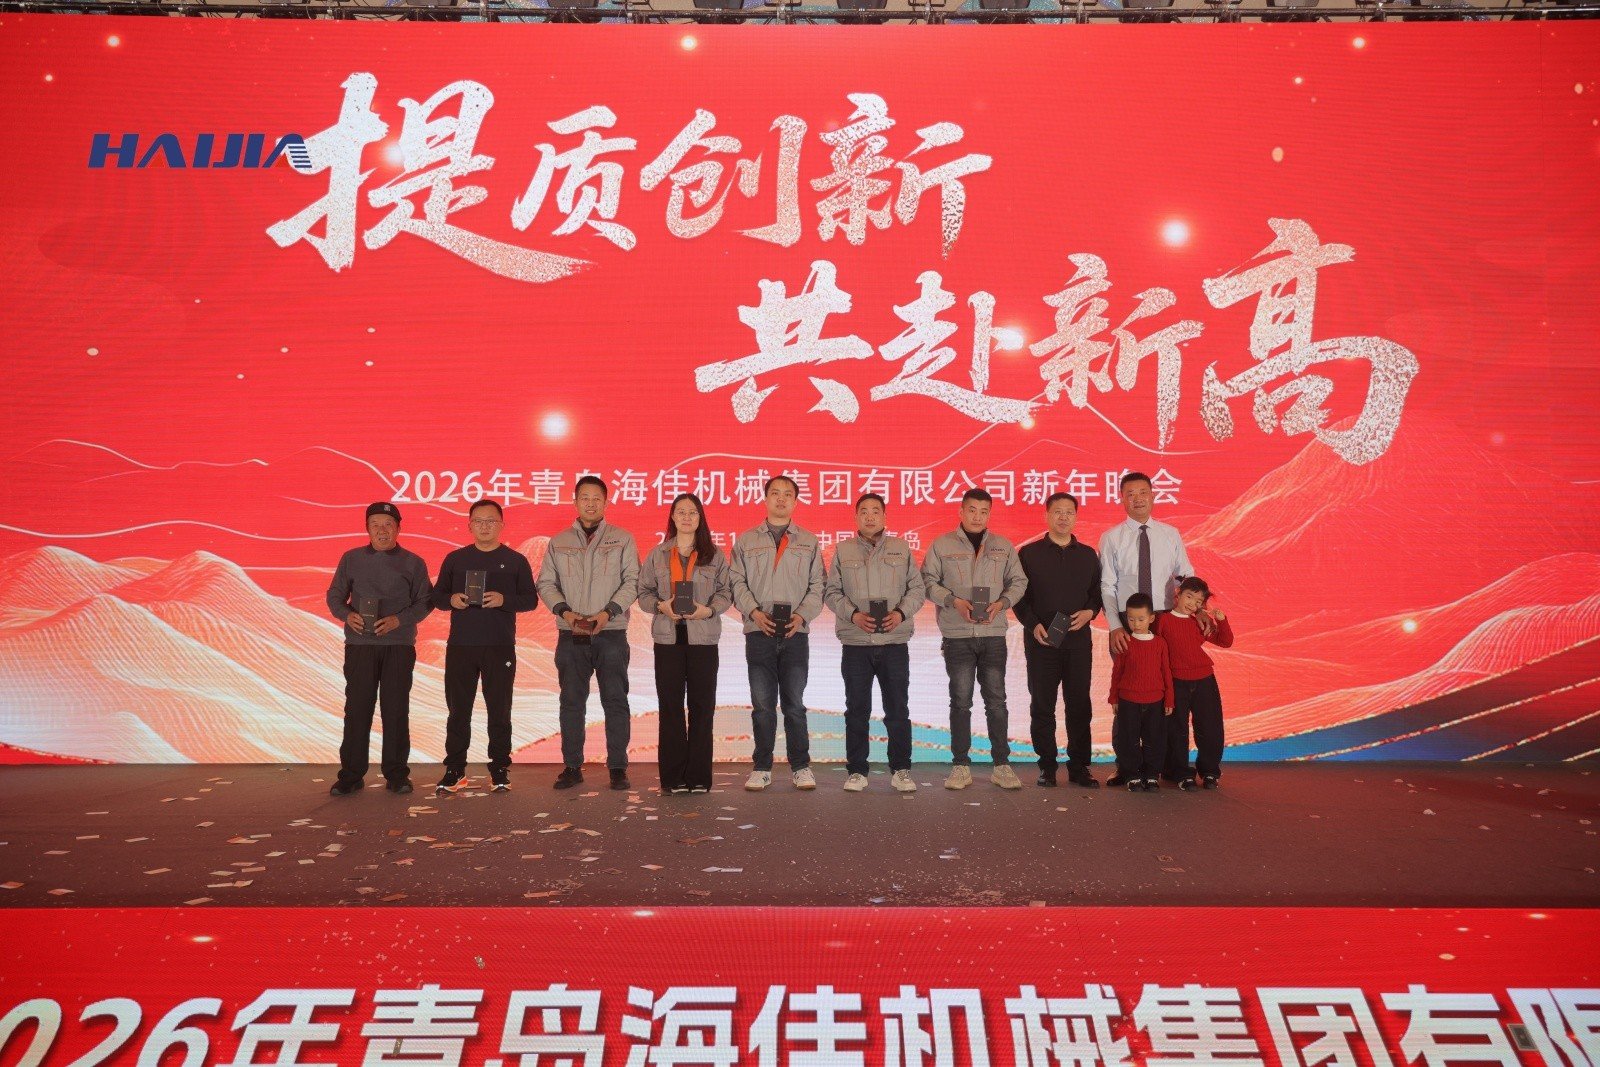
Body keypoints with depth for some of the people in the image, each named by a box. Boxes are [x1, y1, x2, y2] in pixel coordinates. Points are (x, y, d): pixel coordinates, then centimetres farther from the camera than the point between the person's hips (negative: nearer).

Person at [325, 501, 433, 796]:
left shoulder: (413, 563, 5)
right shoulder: (351, 559, 8)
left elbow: (425, 602, 3)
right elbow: (334, 596, 11)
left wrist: (399, 620, -13)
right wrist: (347, 615, -10)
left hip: (399, 645, -1)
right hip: (360, 645, 1)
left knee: (396, 709, 1)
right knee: (357, 709, 1)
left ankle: (396, 774, 10)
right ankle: (351, 774, 9)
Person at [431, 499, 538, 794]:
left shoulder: (516, 560, 6)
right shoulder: (455, 559, 11)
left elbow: (530, 600, 3)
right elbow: (437, 595, 12)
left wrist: (504, 600, -15)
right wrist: (451, 600, -10)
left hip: (500, 648, -1)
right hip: (460, 646, 2)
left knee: (499, 710, 3)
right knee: (458, 709, 4)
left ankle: (500, 770, 10)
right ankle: (455, 770, 13)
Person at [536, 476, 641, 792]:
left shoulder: (622, 539, 5)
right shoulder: (558, 542, 11)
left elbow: (632, 581, 0)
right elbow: (546, 584, 9)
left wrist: (608, 612, -13)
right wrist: (565, 611, -8)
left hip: (611, 635, -2)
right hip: (570, 636, 2)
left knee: (616, 701, 1)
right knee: (571, 701, 6)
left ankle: (618, 768, 8)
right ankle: (572, 766, 15)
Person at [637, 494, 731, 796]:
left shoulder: (715, 554, 7)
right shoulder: (657, 554, 10)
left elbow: (725, 592, 5)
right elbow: (644, 592, 9)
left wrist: (709, 610, -13)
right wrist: (661, 606, -11)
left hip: (703, 638, -1)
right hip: (667, 637, 1)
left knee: (702, 706, 0)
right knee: (670, 706, 1)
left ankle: (699, 776, 7)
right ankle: (673, 776, 8)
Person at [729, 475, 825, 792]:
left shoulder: (809, 542, 12)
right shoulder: (746, 540, 11)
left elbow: (817, 585, 7)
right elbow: (737, 582, 5)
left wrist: (802, 615, -9)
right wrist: (754, 612, -10)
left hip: (795, 634, 0)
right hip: (758, 634, 0)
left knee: (794, 704, 3)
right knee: (762, 705, 3)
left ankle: (801, 766, 13)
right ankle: (761, 768, 12)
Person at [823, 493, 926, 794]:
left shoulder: (901, 549, 8)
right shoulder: (843, 550, 7)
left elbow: (916, 589, 7)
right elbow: (831, 592, 5)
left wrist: (901, 614, -10)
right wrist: (854, 615, -11)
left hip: (895, 642, 0)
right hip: (855, 644, 0)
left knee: (898, 709, 4)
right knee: (857, 710, 6)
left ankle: (901, 770, 15)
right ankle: (856, 771, 15)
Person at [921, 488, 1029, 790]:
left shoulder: (1003, 546, 9)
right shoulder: (942, 545, 3)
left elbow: (1018, 581, 12)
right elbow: (928, 581, 1)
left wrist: (1001, 603, -6)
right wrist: (955, 601, -13)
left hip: (993, 634, 2)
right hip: (957, 635, -2)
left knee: (996, 700, 4)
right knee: (960, 701, 3)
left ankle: (1002, 765, 13)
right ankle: (960, 766, 11)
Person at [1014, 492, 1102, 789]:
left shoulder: (1088, 555, 12)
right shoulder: (1029, 553, 4)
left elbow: (1097, 592, 15)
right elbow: (1019, 596, 1)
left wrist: (1090, 611, -6)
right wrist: (1033, 625, -13)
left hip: (1078, 640, 2)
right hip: (1041, 641, -2)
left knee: (1079, 705, 3)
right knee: (1042, 705, 3)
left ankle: (1079, 767, 12)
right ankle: (1047, 767, 12)